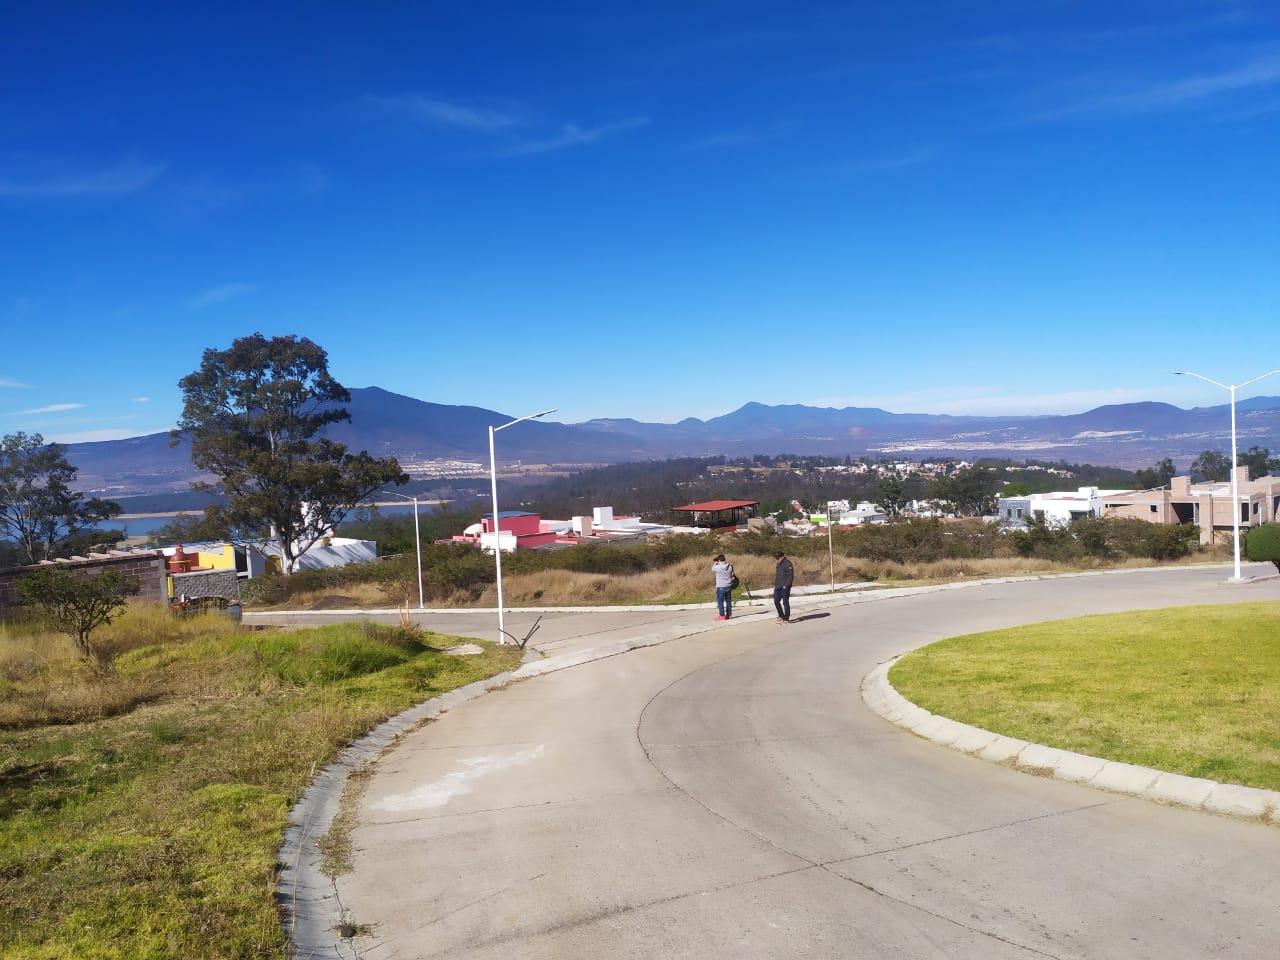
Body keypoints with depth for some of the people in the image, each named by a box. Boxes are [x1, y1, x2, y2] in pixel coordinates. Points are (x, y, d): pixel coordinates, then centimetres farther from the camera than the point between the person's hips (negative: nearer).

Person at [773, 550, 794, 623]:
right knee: (776, 601, 8)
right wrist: (775, 584, 12)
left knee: (785, 602, -1)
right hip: (778, 587, 8)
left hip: (785, 587, -8)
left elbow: (791, 576, -15)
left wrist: (786, 585, -18)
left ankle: (786, 619, 8)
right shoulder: (778, 564, 13)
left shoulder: (788, 564, -12)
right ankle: (781, 616, 23)